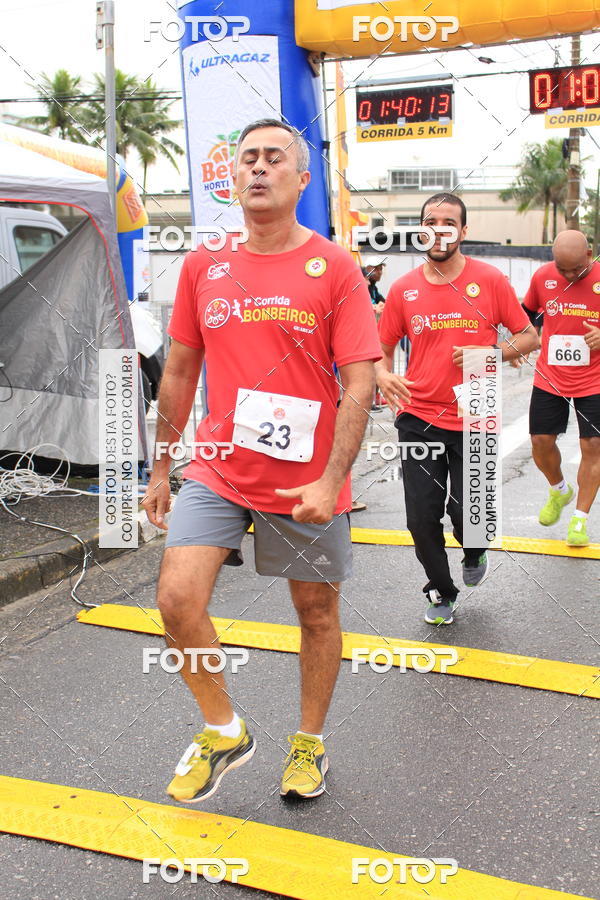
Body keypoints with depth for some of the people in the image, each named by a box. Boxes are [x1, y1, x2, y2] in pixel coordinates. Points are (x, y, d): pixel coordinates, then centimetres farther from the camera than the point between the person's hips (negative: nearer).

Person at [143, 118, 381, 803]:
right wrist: (160, 470, 13)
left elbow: (360, 383, -10)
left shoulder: (335, 268, -6)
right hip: (217, 470, 3)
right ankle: (223, 732, 14)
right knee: (177, 599, -12)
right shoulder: (203, 266, 5)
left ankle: (309, 742, 37)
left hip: (307, 483, -2)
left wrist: (330, 480, -19)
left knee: (317, 612, 12)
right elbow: (179, 372, 12)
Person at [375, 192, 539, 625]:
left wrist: (489, 353, -15)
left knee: (466, 511, -3)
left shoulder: (490, 280, -2)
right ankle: (442, 592, 28)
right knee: (422, 517, 2)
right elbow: (383, 346, 12)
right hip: (418, 418, 2)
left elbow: (529, 337, 3)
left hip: (474, 421, -2)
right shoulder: (404, 289, 3)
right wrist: (383, 375, -10)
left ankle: (475, 553, 36)